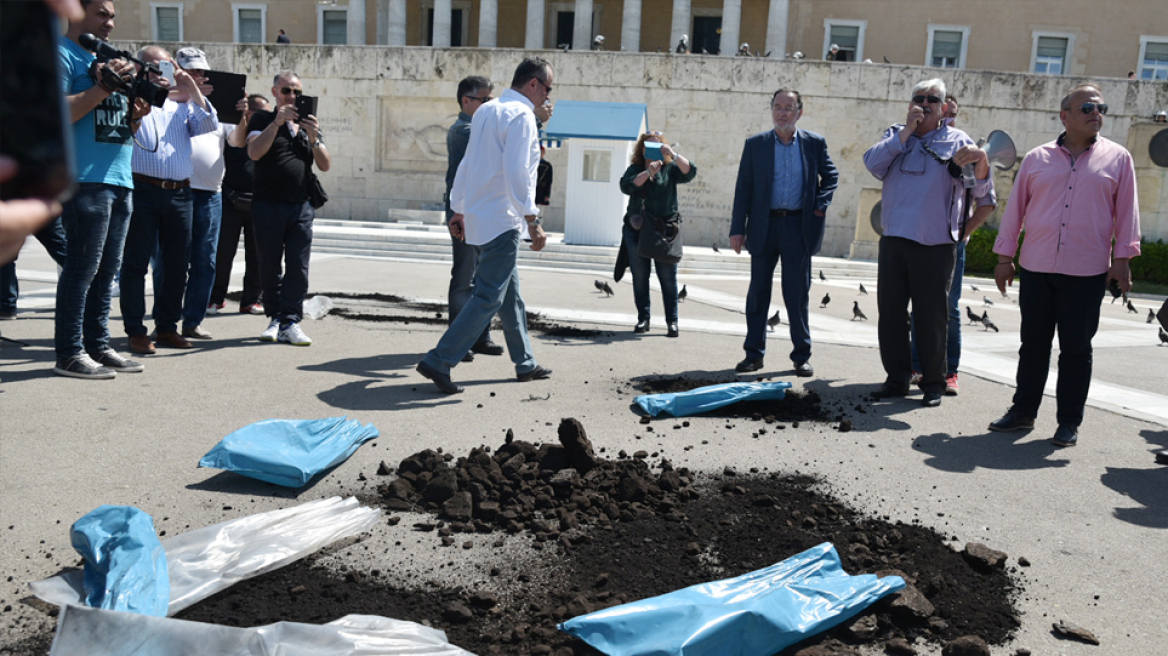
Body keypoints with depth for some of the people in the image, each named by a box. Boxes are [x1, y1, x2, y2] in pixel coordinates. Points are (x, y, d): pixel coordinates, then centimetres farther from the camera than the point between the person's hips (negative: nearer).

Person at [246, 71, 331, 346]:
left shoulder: (309, 125, 17)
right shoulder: (263, 120, 7)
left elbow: (325, 165, 7)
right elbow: (254, 153, -11)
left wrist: (314, 138, -10)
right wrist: (277, 122, -18)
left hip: (301, 207, 2)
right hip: (268, 206, -2)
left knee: (298, 267, -5)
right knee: (269, 266, 3)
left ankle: (290, 322, -3)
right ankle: (275, 317, 16)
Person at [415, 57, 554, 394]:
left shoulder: (486, 111, 16)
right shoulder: (521, 116, -12)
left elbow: (467, 164, 19)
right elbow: (516, 173, -22)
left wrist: (459, 210, 23)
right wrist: (533, 221, -21)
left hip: (478, 215, 10)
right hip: (501, 220, -10)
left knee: (510, 293, 16)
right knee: (489, 298, -7)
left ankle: (525, 364, 25)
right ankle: (439, 362, -8)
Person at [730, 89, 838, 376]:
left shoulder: (814, 143, 4)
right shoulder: (755, 144, 4)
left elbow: (831, 175, 16)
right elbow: (743, 188, 2)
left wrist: (820, 204, -1)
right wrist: (737, 229, -3)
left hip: (798, 226, -1)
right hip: (764, 226, 1)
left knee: (797, 294, 3)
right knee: (758, 292, 7)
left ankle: (802, 356, 13)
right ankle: (754, 354, 16)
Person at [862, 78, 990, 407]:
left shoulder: (956, 140, 5)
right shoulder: (895, 136, 14)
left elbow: (979, 190, -5)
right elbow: (873, 164, -6)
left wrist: (981, 161, -26)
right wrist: (907, 131, -8)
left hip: (935, 245, -3)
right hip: (893, 241, 3)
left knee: (931, 317, 1)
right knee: (890, 311, 7)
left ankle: (933, 383, 13)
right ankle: (897, 378, 19)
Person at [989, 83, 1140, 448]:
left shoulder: (1117, 158, 5)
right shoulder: (1037, 158, 8)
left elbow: (1127, 211, 4)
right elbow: (1015, 208, 10)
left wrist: (1122, 258, -3)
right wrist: (1005, 257, 8)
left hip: (1087, 273, -1)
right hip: (1036, 268, 2)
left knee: (1076, 349, 4)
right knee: (1033, 344, 10)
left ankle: (1069, 421, 14)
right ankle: (1023, 410, 22)